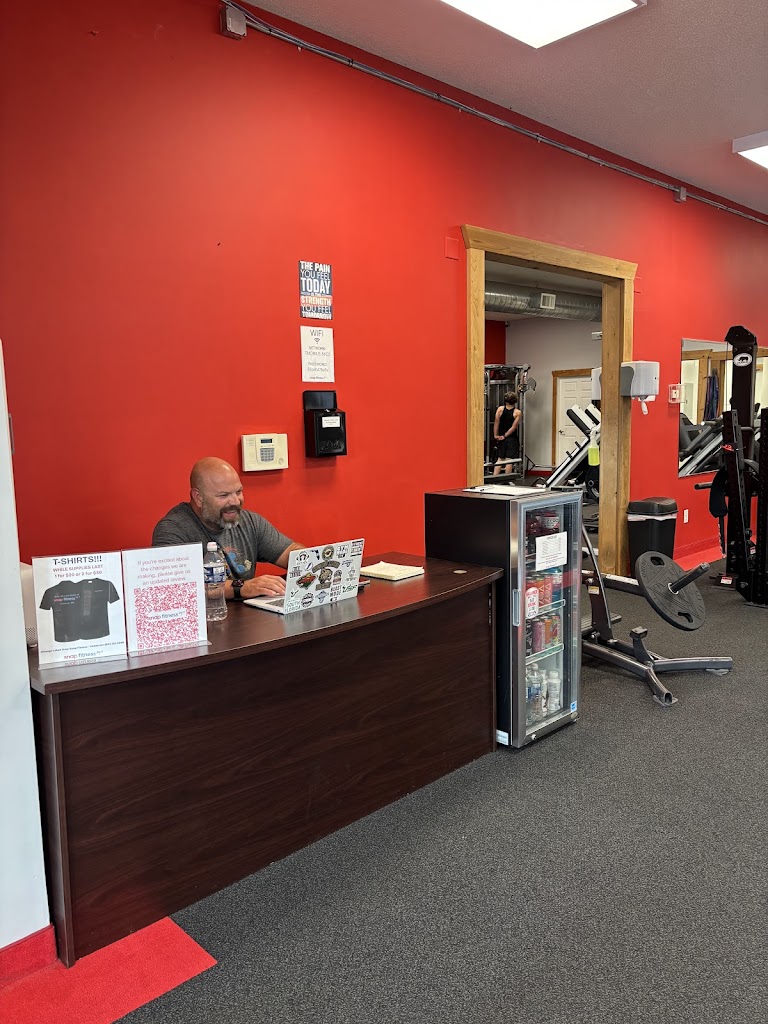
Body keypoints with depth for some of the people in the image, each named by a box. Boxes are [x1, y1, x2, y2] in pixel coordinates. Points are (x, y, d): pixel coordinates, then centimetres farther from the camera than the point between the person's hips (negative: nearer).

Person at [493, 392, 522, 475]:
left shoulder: (500, 409, -3)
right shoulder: (518, 412, -8)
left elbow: (496, 423, -5)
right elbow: (514, 427, -11)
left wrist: (496, 435, 0)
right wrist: (505, 436, -4)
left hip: (501, 439, 3)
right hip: (512, 439, -3)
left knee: (500, 459, 11)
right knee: (509, 460, 0)